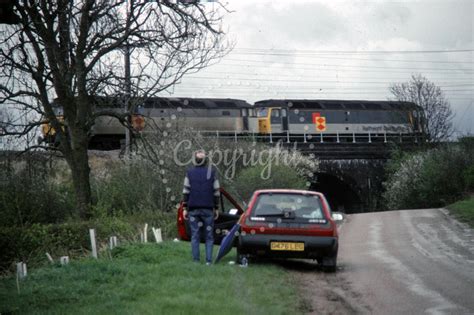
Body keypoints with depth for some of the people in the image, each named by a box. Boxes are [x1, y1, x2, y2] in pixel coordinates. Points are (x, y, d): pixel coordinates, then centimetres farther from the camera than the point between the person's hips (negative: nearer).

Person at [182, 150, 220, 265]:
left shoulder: (190, 173, 1)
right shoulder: (211, 172, 1)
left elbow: (186, 192, -1)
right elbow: (216, 192, 3)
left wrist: (185, 208, 3)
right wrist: (216, 208, 10)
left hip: (193, 209, 0)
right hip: (208, 209, 0)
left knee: (195, 236, 3)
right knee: (209, 236, 3)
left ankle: (196, 260, -2)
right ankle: (208, 260, -5)